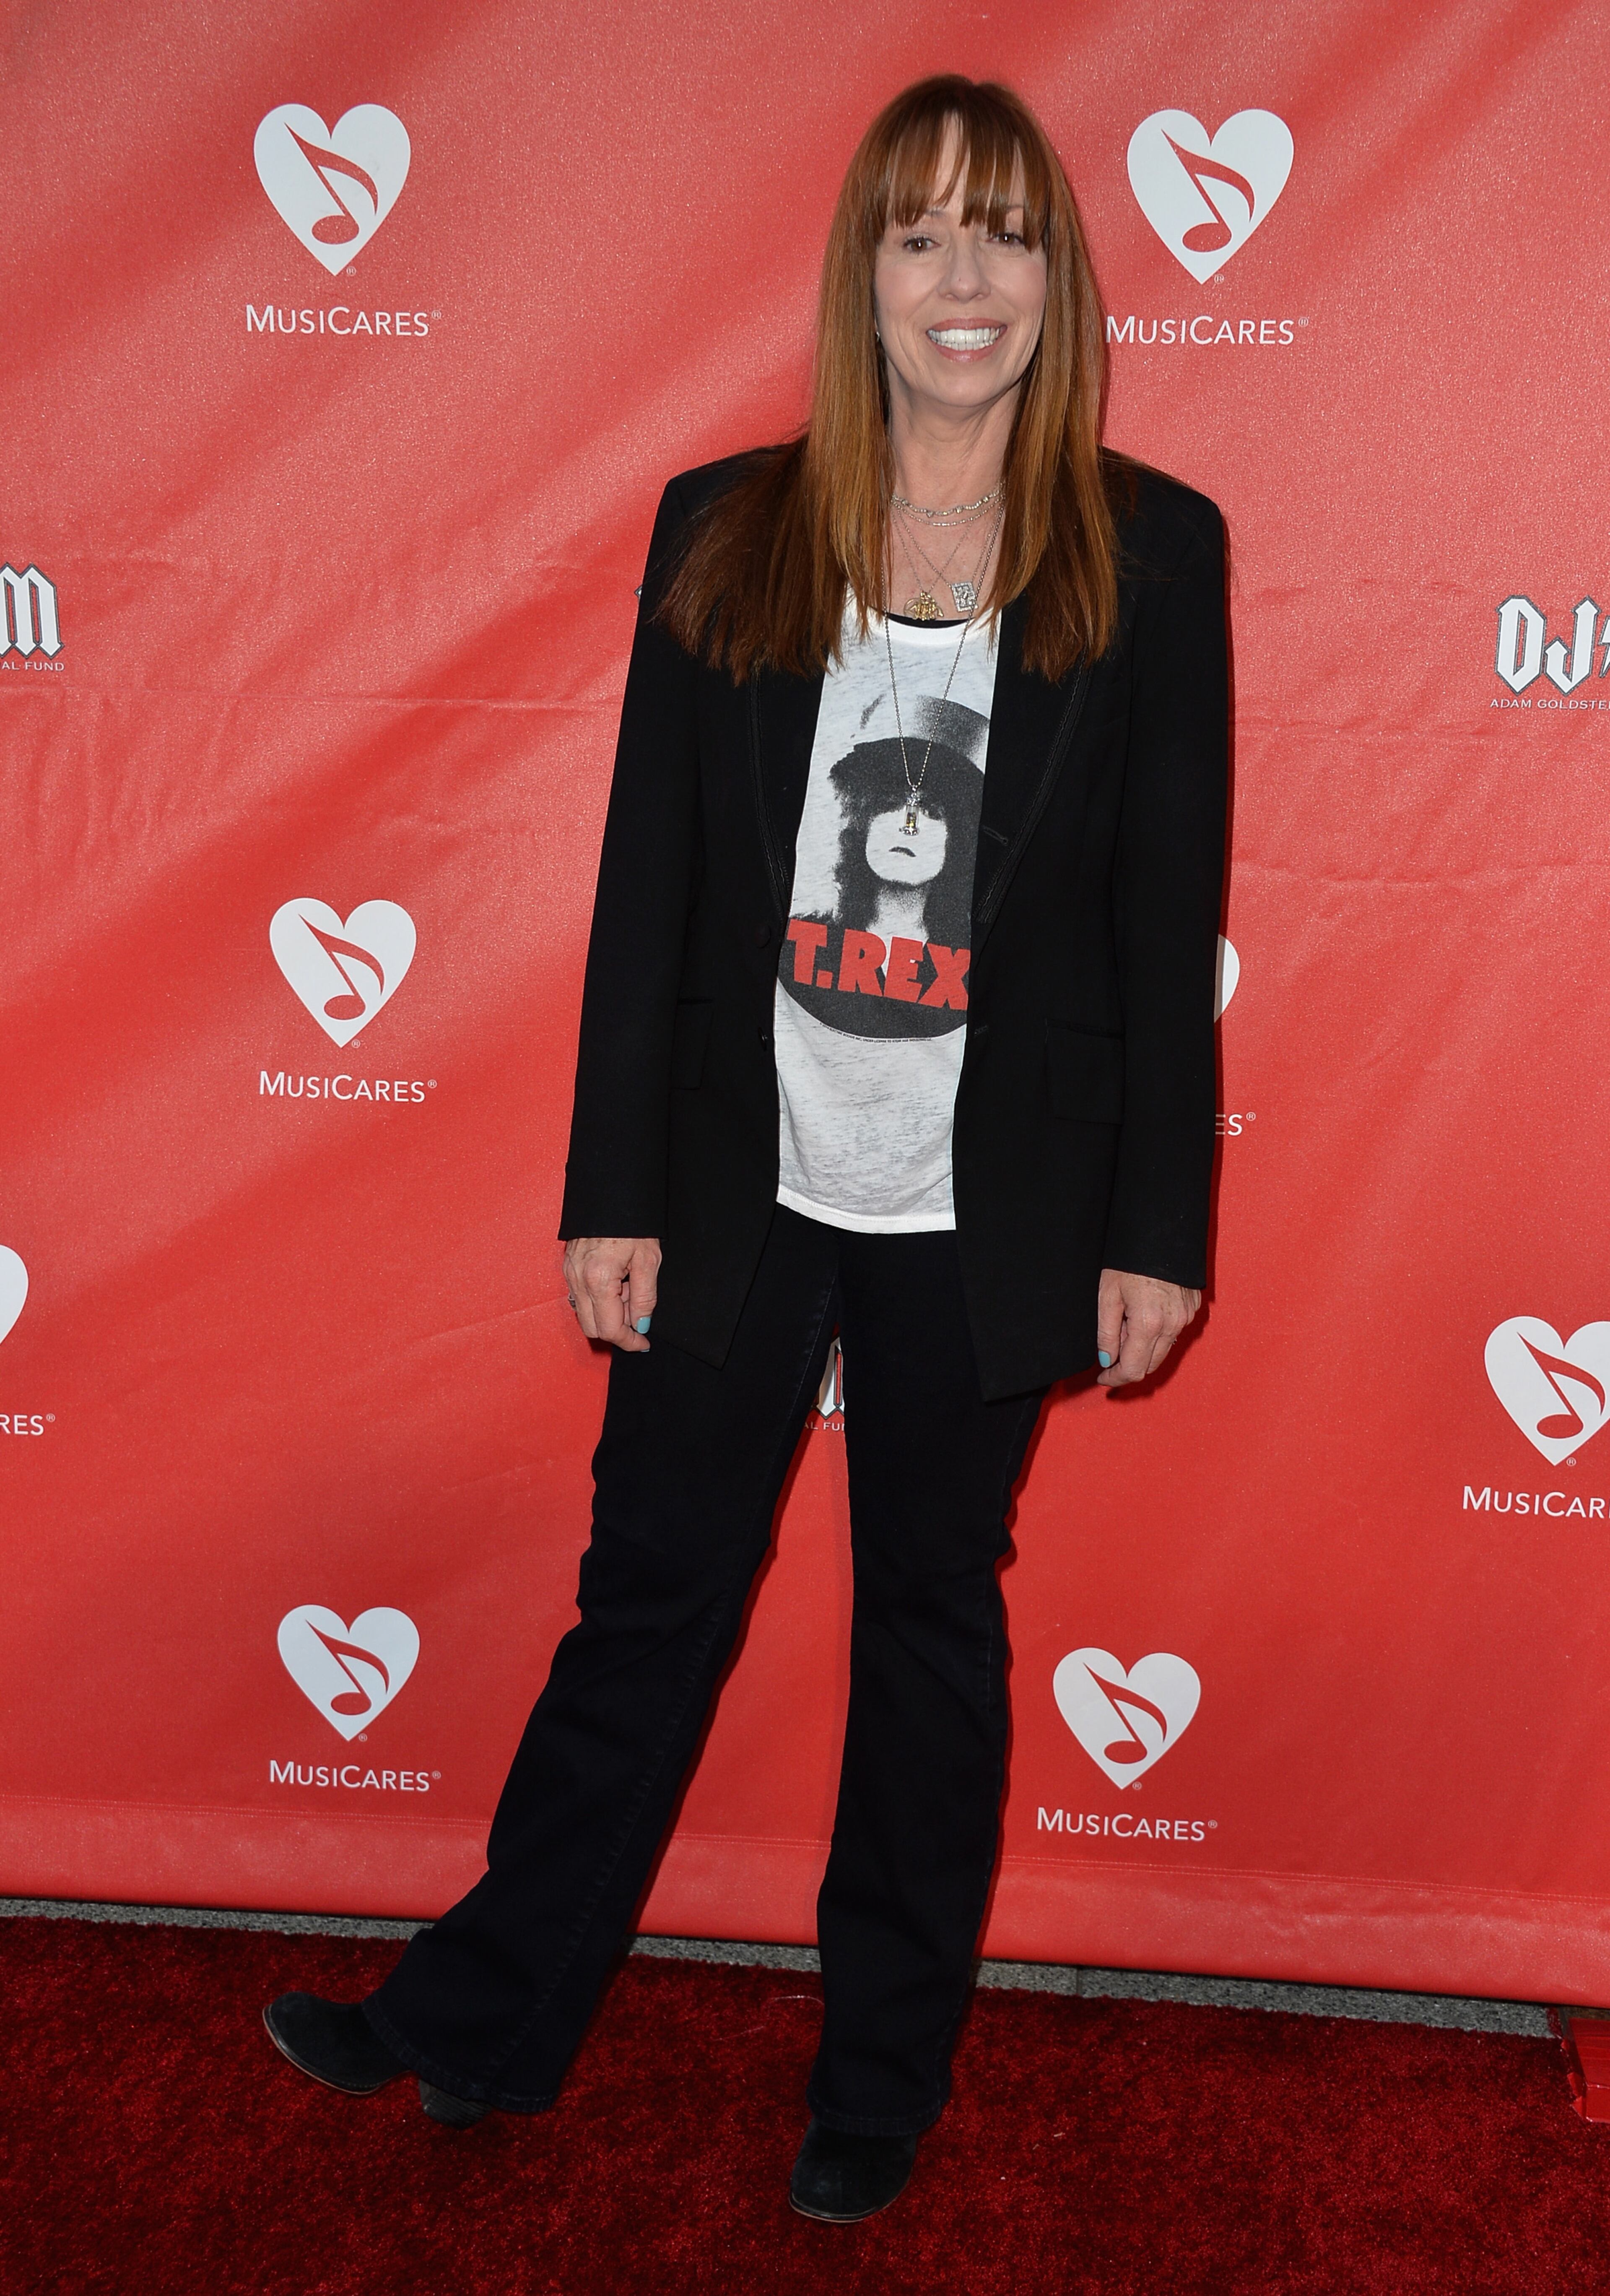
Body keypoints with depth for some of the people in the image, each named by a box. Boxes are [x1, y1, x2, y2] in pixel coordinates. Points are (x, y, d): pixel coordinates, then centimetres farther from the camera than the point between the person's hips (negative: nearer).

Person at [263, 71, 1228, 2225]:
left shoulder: (1154, 553, -2)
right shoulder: (724, 531, 0)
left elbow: (1172, 917, -1)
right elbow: (649, 885, 0)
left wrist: (1158, 1224, -3)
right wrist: (612, 1193, -1)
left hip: (991, 1214, 0)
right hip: (741, 1190, 1)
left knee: (934, 1624, 15)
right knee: (649, 1599, 12)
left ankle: (885, 2072, 35)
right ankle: (491, 2021, 33)